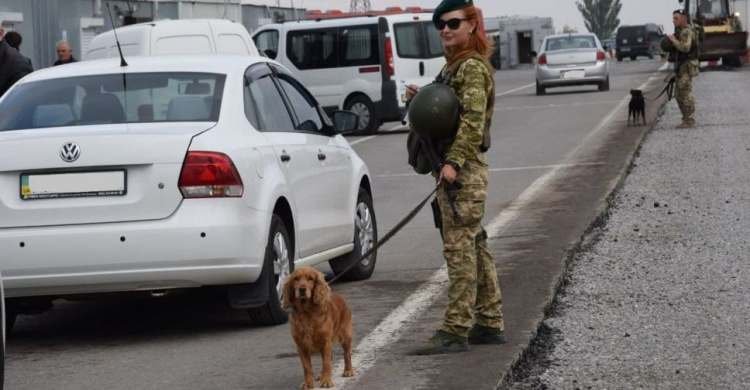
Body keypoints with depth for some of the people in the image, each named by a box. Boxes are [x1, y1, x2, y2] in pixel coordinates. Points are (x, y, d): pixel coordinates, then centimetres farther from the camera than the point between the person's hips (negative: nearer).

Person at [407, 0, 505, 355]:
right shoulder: (454, 65, 19)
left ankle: (455, 330, -11)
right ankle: (490, 324, 19)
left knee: (460, 248, -10)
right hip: (458, 168, 10)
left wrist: (454, 161, -29)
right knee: (474, 247, 13)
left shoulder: (472, 67, -12)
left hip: (464, 170, -10)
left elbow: (473, 118, -22)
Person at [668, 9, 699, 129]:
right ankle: (687, 119, 18)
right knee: (679, 94, 14)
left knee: (686, 93, -10)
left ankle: (690, 121, -9)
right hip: (681, 66, 11)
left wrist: (674, 40, -16)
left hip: (686, 66, -11)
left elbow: (685, 47, -29)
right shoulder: (680, 30, 18)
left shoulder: (686, 32, -15)